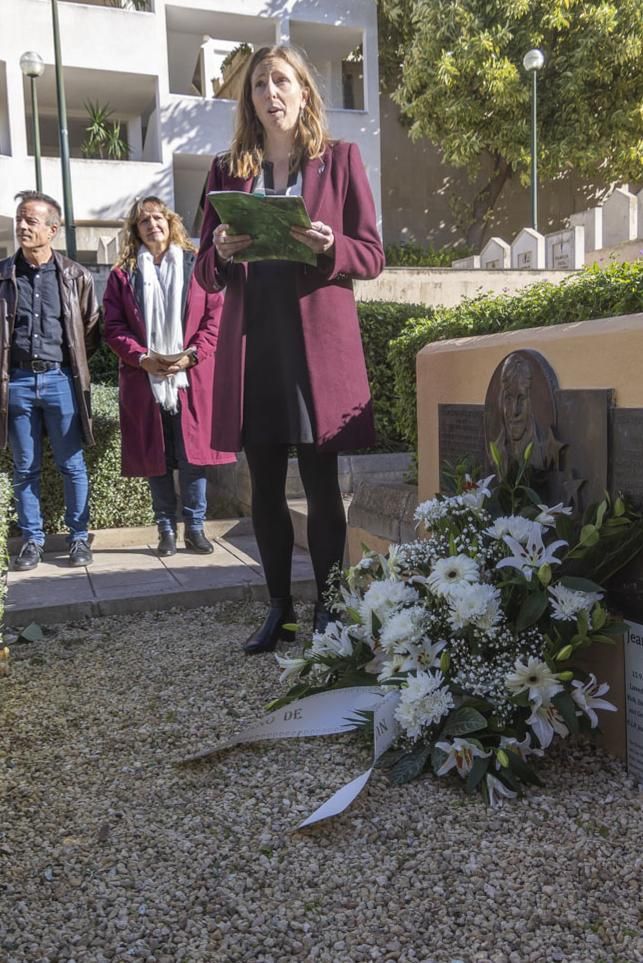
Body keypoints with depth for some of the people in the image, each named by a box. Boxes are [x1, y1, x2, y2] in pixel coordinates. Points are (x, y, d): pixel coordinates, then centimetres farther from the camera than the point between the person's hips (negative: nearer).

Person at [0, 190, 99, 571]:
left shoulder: (75, 276, 1)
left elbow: (92, 327, 9)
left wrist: (72, 360, 4)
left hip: (60, 379, -1)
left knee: (72, 465, 5)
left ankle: (80, 536, 17)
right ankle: (33, 539, 19)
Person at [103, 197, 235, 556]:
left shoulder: (197, 265, 7)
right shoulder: (123, 274, 9)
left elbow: (215, 315, 1)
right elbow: (114, 327, 4)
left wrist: (192, 355, -12)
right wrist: (143, 358, -12)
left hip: (192, 377, -1)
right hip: (144, 380, 1)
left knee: (193, 454, -1)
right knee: (156, 458, 5)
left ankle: (195, 527, 10)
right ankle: (167, 529, 16)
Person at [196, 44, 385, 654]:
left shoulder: (340, 159, 8)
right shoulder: (227, 170, 14)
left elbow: (372, 256, 3)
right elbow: (206, 273, 12)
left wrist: (330, 249, -17)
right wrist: (223, 253, -11)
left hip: (318, 343, -2)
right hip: (251, 346, 3)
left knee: (321, 488, 1)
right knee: (265, 489, 7)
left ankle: (326, 608, 15)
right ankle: (279, 606, 20)